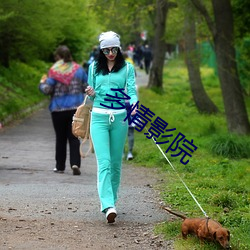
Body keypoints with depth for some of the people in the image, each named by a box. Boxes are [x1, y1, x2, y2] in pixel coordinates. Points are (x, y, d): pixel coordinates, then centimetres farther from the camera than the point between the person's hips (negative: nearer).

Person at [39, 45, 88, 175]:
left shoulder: (54, 71, -9)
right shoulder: (78, 69, 2)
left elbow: (47, 90, -12)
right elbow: (87, 87, 6)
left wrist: (42, 83, 9)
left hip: (58, 109, -2)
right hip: (76, 108, 2)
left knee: (60, 138, 10)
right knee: (74, 137, 3)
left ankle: (60, 166, 16)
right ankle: (75, 163, -14)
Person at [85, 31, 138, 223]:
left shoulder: (127, 68, 5)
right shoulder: (94, 68, 11)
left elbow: (132, 90, -5)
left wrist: (134, 105, -25)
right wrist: (91, 94, -6)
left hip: (119, 118, 0)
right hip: (99, 117, 0)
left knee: (116, 162, 7)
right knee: (104, 162, -13)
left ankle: (111, 199, 23)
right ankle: (108, 206, -23)